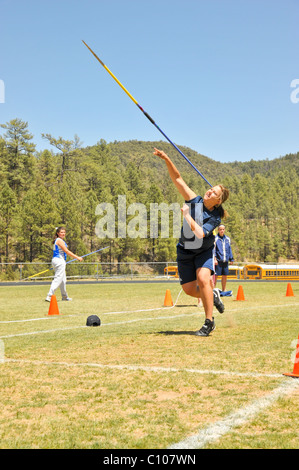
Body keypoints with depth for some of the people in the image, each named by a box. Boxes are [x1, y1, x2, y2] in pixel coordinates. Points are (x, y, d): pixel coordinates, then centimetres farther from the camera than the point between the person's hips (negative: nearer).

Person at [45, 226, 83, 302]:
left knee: (63, 280, 18)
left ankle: (64, 296, 28)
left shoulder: (57, 240, 18)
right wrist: (77, 257, -11)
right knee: (57, 279, -14)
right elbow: (67, 251, -14)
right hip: (59, 261, -10)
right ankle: (49, 296, -22)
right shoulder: (59, 240, -12)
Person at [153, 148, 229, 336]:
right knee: (189, 289, 0)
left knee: (203, 279, -27)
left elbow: (200, 233, -36)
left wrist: (187, 215, -31)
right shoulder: (195, 201, -11)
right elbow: (178, 179, -14)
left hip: (204, 251, -4)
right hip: (185, 251, 4)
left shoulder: (215, 217, -20)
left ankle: (209, 321, -15)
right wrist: (167, 159, -24)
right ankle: (212, 295, 32)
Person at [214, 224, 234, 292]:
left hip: (225, 261, 5)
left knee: (225, 276, 10)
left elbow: (229, 249, 18)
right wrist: (214, 258, -16)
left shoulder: (227, 239, 14)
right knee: (215, 276, -6)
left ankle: (224, 290, 20)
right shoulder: (215, 238, -3)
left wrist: (231, 259, 16)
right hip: (218, 261, -5)